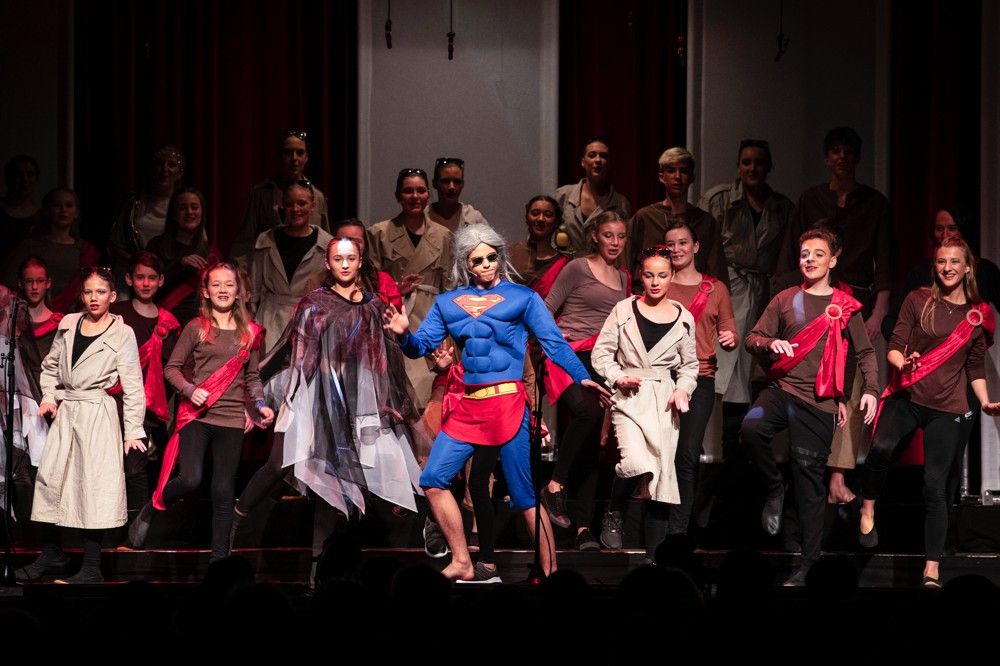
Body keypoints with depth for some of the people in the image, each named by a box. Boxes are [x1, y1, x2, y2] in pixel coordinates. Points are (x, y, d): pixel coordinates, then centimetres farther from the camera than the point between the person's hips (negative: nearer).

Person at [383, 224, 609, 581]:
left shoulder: (522, 297, 1)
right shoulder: (448, 302, 13)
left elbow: (554, 342, -5)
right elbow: (421, 346, 10)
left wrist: (582, 377, -18)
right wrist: (404, 334, -13)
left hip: (507, 401, -5)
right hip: (467, 404, 5)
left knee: (525, 494, -5)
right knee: (433, 480, 0)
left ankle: (550, 573, 0)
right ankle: (462, 564, 10)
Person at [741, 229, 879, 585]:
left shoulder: (845, 307, 8)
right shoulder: (785, 299, 10)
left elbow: (865, 352, 10)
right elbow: (753, 338, 9)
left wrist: (870, 389, -6)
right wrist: (771, 344, -14)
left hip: (819, 401, -1)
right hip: (782, 387, 1)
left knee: (809, 476, -1)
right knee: (752, 428, -31)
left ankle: (807, 562, 5)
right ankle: (774, 489, -5)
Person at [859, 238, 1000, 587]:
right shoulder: (918, 300, 2)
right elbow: (895, 346, 0)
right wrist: (903, 364, -21)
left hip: (948, 409, 1)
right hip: (906, 397, -1)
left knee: (934, 487, -3)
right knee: (881, 447, -32)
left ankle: (932, 568, 6)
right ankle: (867, 509, -7)